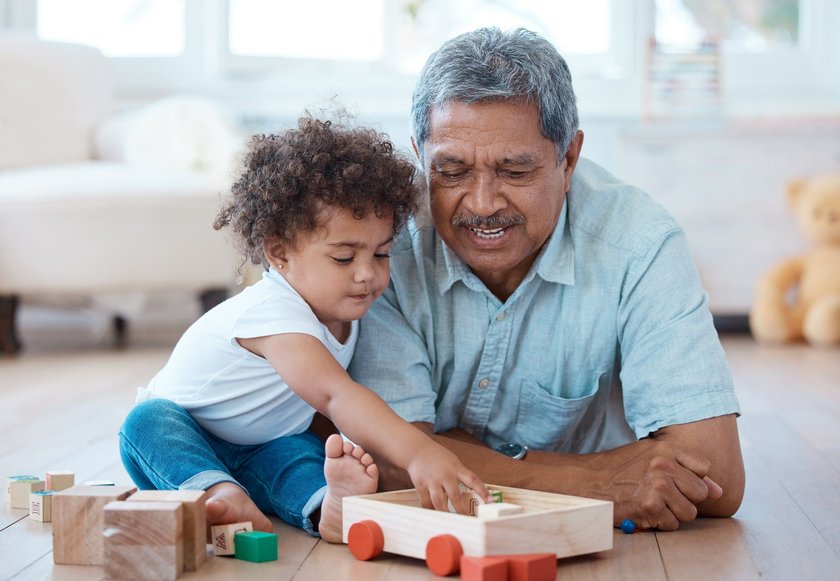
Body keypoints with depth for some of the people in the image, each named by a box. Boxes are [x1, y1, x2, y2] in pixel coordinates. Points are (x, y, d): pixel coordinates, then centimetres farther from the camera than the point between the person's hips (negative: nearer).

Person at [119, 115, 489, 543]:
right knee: (149, 419, -35)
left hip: (261, 453, 6)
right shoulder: (272, 313, -34)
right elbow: (334, 393, -49)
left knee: (297, 449, -25)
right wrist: (418, 454, -60)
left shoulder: (346, 311, -5)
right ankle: (219, 494, -53)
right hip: (179, 442, -6)